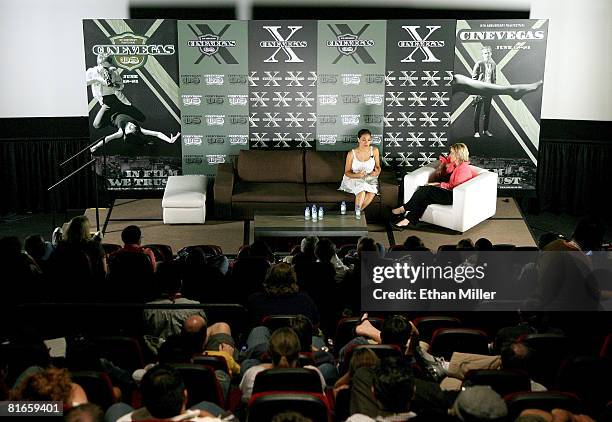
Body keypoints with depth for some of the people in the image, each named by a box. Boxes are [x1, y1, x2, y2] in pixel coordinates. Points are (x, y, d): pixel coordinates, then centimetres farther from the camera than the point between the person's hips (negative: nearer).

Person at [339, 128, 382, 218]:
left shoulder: (374, 150, -4)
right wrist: (357, 175, -24)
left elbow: (378, 167, 9)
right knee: (362, 188, -36)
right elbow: (347, 172, -4)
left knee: (372, 192, -32)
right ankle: (357, 213, -16)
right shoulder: (351, 154, -11)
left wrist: (377, 172, -16)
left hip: (369, 178, 2)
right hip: (354, 178, -2)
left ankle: (358, 211, -12)